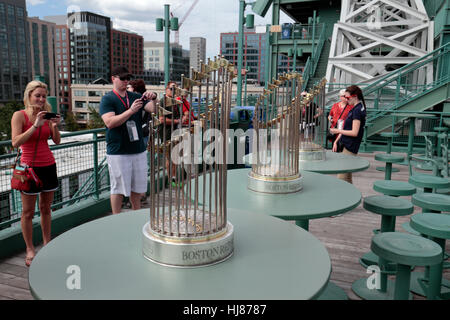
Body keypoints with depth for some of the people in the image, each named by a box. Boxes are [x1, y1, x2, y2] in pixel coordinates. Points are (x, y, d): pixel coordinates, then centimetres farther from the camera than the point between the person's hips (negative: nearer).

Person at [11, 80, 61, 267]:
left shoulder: (46, 115, 6)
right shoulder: (19, 115, -6)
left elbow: (57, 141, 4)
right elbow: (15, 142, -17)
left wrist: (55, 126, -14)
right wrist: (35, 125, -24)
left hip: (49, 165, 4)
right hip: (30, 167, -4)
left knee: (46, 208, 13)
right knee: (28, 212, 3)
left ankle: (47, 244, 25)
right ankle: (30, 250, 14)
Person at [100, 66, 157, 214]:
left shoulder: (135, 96, 11)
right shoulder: (107, 99, -3)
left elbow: (154, 110, 2)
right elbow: (110, 122, -18)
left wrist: (153, 99, -18)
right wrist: (131, 111, -26)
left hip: (138, 150, 5)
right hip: (118, 152, -5)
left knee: (137, 187, 14)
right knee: (118, 188, 2)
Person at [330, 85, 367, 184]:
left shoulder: (357, 110, -17)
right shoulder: (355, 109, 14)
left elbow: (354, 132, -21)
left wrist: (338, 131, -11)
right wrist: (336, 141, 13)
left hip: (350, 148, -10)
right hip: (348, 145, 10)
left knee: (342, 177, -8)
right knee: (347, 177, 17)